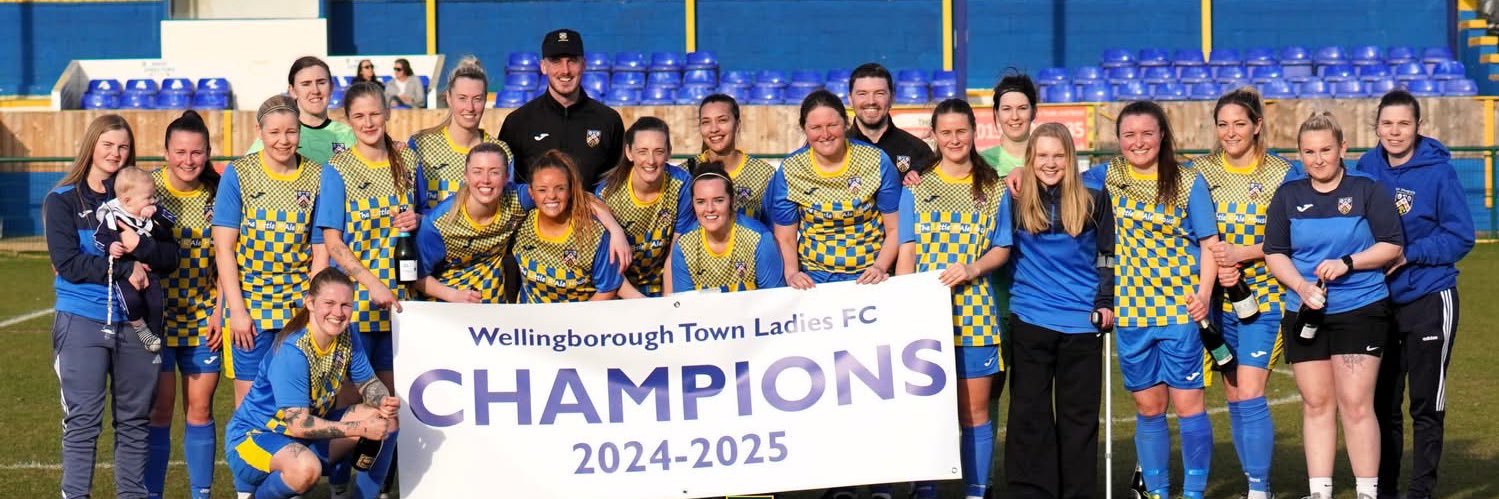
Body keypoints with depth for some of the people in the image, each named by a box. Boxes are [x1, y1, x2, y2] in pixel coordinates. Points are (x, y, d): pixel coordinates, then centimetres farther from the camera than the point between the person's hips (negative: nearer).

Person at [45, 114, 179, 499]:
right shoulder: (62, 201, 2)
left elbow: (170, 257, 2)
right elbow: (67, 262, -10)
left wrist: (140, 246, -19)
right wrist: (125, 270, -15)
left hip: (134, 321, 3)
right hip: (82, 321, -3)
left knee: (134, 420, 9)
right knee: (82, 421, -5)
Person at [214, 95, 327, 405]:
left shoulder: (316, 178, 2)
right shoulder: (237, 175, -1)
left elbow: (320, 250, 4)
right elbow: (224, 248, -3)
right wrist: (237, 309, -9)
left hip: (300, 306, 1)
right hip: (250, 302, -1)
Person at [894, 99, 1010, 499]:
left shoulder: (993, 189, 8)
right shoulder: (917, 188, 7)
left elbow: (1001, 249, 6)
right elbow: (907, 252, 4)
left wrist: (971, 269, -13)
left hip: (975, 312, 0)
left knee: (975, 408, 3)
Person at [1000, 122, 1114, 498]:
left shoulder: (1094, 199, 2)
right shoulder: (1016, 202, 3)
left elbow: (1107, 255, 7)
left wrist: (1105, 301, 0)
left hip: (1083, 320, -1)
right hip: (1030, 318, 1)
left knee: (1079, 413, 5)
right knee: (1029, 411, 2)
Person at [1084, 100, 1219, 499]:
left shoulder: (1188, 181, 0)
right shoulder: (1107, 176, 6)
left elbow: (1209, 242, 0)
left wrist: (1204, 291, -12)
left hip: (1181, 306, -2)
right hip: (1131, 311, 2)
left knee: (1188, 403, -3)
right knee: (1148, 406, 7)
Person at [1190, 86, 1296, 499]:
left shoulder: (1282, 174, -2)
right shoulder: (1200, 171, 4)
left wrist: (1242, 254, -17)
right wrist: (1213, 264, -14)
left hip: (1264, 298, -3)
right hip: (1217, 299, 3)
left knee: (1250, 395, -13)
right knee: (1233, 398, 7)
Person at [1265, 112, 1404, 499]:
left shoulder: (1367, 191, 1)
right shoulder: (1288, 196, 8)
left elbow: (1392, 245, -1)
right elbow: (1274, 252, 6)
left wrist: (1347, 263, -15)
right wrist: (1300, 286, -12)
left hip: (1360, 310, -3)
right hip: (1304, 314, 3)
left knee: (1355, 403, -8)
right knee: (1316, 403, 6)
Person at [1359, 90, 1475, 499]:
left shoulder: (1438, 171, -10)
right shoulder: (1365, 169, 3)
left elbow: (1461, 236, -10)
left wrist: (1407, 255, -18)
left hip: (1428, 300, -4)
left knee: (1426, 404, 3)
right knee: (1382, 403, 11)